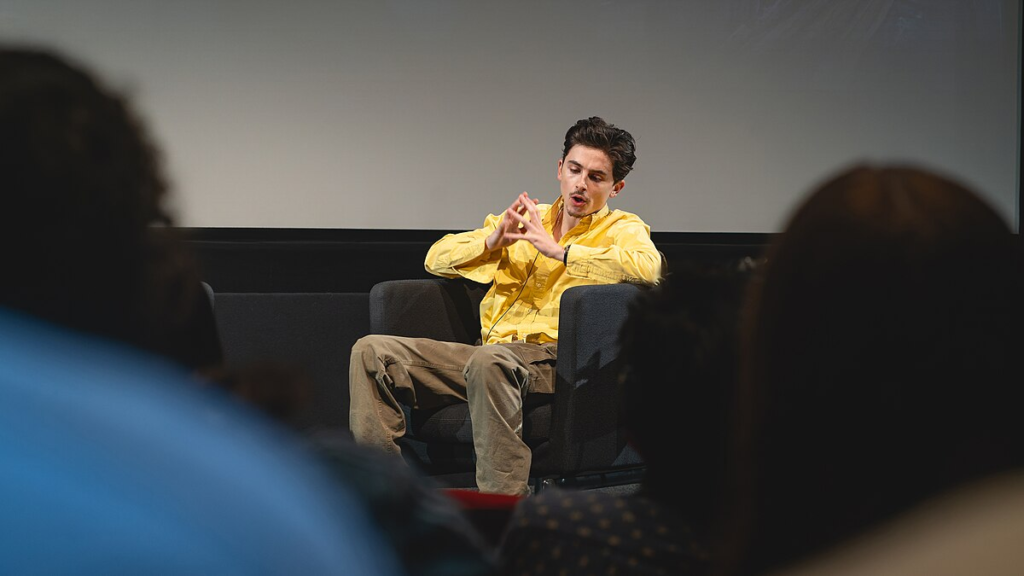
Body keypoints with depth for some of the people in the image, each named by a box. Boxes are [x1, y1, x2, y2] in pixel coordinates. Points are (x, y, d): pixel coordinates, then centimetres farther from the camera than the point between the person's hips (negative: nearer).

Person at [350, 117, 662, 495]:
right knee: (372, 351, -9)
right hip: (493, 354, 6)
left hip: (550, 357, -6)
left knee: (489, 361, -40)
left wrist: (557, 250, -11)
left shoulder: (623, 229, 10)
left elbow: (647, 267, -17)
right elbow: (437, 258, 21)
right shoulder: (523, 219, 24)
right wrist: (492, 242, 1)